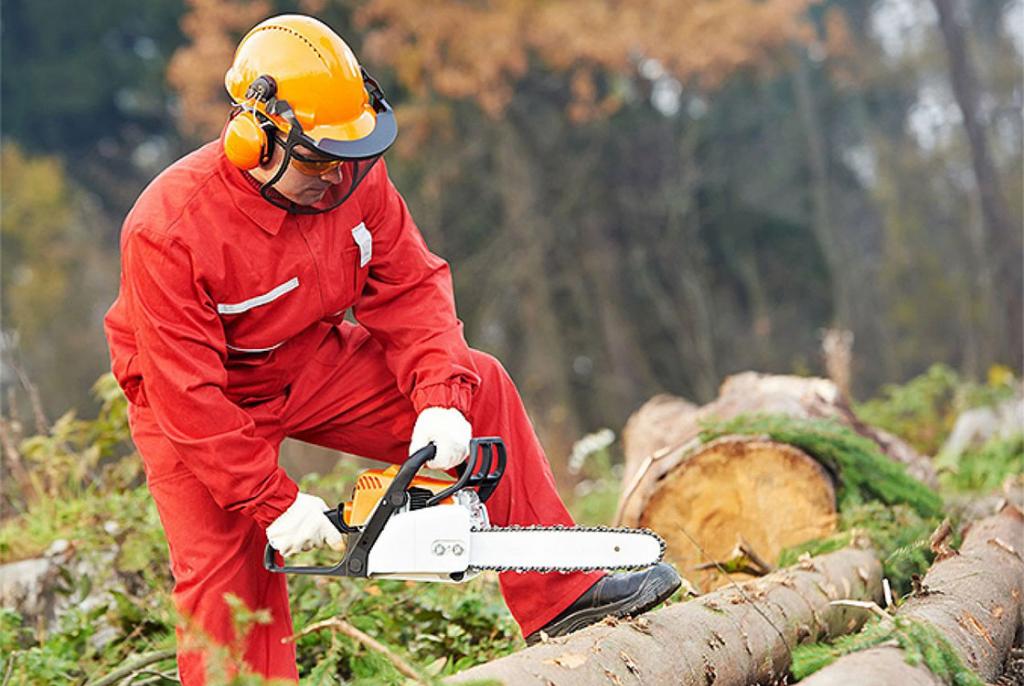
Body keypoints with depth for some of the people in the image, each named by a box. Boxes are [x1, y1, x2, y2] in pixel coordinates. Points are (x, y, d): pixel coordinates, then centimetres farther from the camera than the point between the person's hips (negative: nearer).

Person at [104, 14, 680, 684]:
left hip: (312, 365, 5)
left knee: (479, 389, -5)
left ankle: (560, 600, 0)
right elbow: (191, 398, -30)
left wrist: (441, 401, -25)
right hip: (196, 401, -5)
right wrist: (275, 503, -28)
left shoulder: (353, 175, -17)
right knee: (229, 577, -15)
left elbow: (410, 289, -10)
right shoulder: (168, 231, -33)